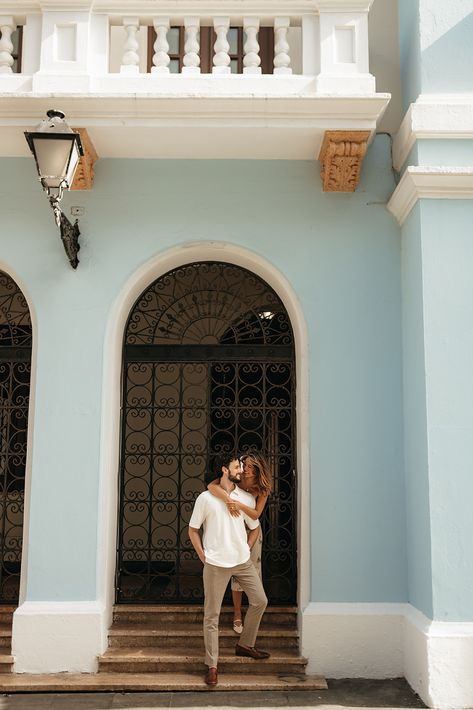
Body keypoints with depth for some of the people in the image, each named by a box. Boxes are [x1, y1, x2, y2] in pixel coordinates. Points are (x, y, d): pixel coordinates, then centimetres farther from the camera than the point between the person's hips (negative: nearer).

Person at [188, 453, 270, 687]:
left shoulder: (246, 498, 5)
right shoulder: (206, 498, -6)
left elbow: (255, 528, 17)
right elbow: (193, 530, 1)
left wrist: (246, 549, 8)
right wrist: (202, 555, -3)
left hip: (243, 561, 4)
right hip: (215, 564, -4)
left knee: (260, 601, 9)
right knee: (212, 614, 0)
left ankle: (245, 644, 29)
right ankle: (211, 665, 10)